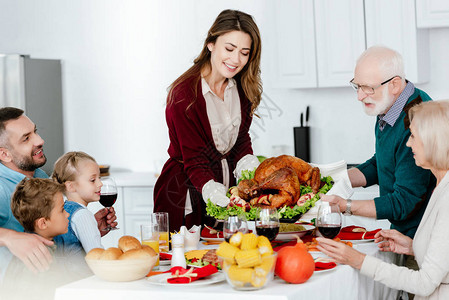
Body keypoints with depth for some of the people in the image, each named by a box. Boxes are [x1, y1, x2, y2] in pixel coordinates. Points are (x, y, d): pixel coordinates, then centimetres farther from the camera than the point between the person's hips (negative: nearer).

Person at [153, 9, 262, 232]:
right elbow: (195, 163, -23)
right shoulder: (184, 94, -21)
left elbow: (242, 142, 2)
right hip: (187, 201, -5)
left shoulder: (241, 89, -1)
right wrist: (223, 200, -40)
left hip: (226, 188, 6)